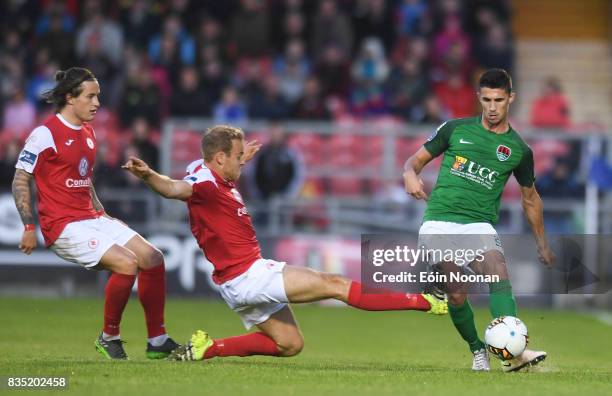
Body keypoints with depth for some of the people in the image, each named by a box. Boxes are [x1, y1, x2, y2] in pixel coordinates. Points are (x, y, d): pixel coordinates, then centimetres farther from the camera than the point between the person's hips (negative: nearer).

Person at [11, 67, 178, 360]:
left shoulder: (87, 133, 15)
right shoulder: (46, 134, -11)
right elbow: (20, 181, -9)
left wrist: (102, 213, 19)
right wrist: (29, 228, -13)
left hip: (92, 219, 9)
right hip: (64, 226, -9)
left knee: (153, 259, -1)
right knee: (126, 263, -25)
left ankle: (158, 341, 8)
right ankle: (109, 337, -7)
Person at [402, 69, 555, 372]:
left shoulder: (519, 150, 8)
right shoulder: (456, 129, 6)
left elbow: (530, 199, 22)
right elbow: (417, 159, 13)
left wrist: (543, 245, 25)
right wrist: (410, 174, -12)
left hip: (479, 226, 0)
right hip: (439, 223, 0)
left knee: (499, 275, -26)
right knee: (457, 295, -11)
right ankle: (477, 351, 15)